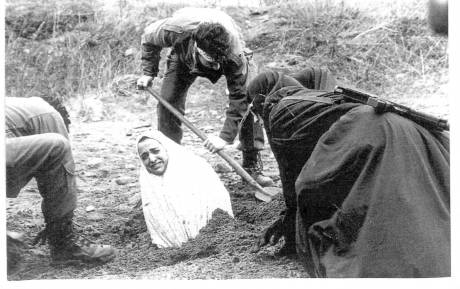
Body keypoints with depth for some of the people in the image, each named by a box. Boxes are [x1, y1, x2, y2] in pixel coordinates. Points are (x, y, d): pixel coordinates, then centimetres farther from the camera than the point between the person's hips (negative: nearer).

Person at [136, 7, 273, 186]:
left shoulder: (235, 55, -45)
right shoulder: (175, 29, -43)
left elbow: (239, 99, -37)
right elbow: (149, 38, -18)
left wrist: (226, 137, -43)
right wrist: (148, 73, -17)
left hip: (226, 55, -1)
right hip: (184, 56, 1)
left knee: (248, 100, -19)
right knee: (168, 102, -15)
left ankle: (252, 166, -7)